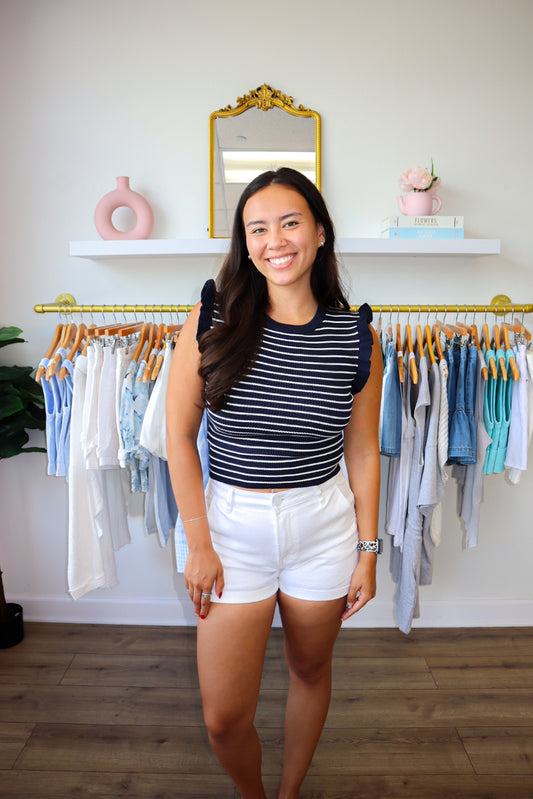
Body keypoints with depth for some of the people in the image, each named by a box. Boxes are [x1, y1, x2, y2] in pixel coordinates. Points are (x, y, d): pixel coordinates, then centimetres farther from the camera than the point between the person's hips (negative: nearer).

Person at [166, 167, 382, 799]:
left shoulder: (356, 336, -5)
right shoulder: (212, 318, -9)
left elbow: (362, 450, 1)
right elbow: (179, 434, -5)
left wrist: (368, 550, 3)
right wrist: (199, 543, -7)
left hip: (324, 525, 2)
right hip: (233, 524, -1)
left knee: (311, 669, 23)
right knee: (223, 717, 8)